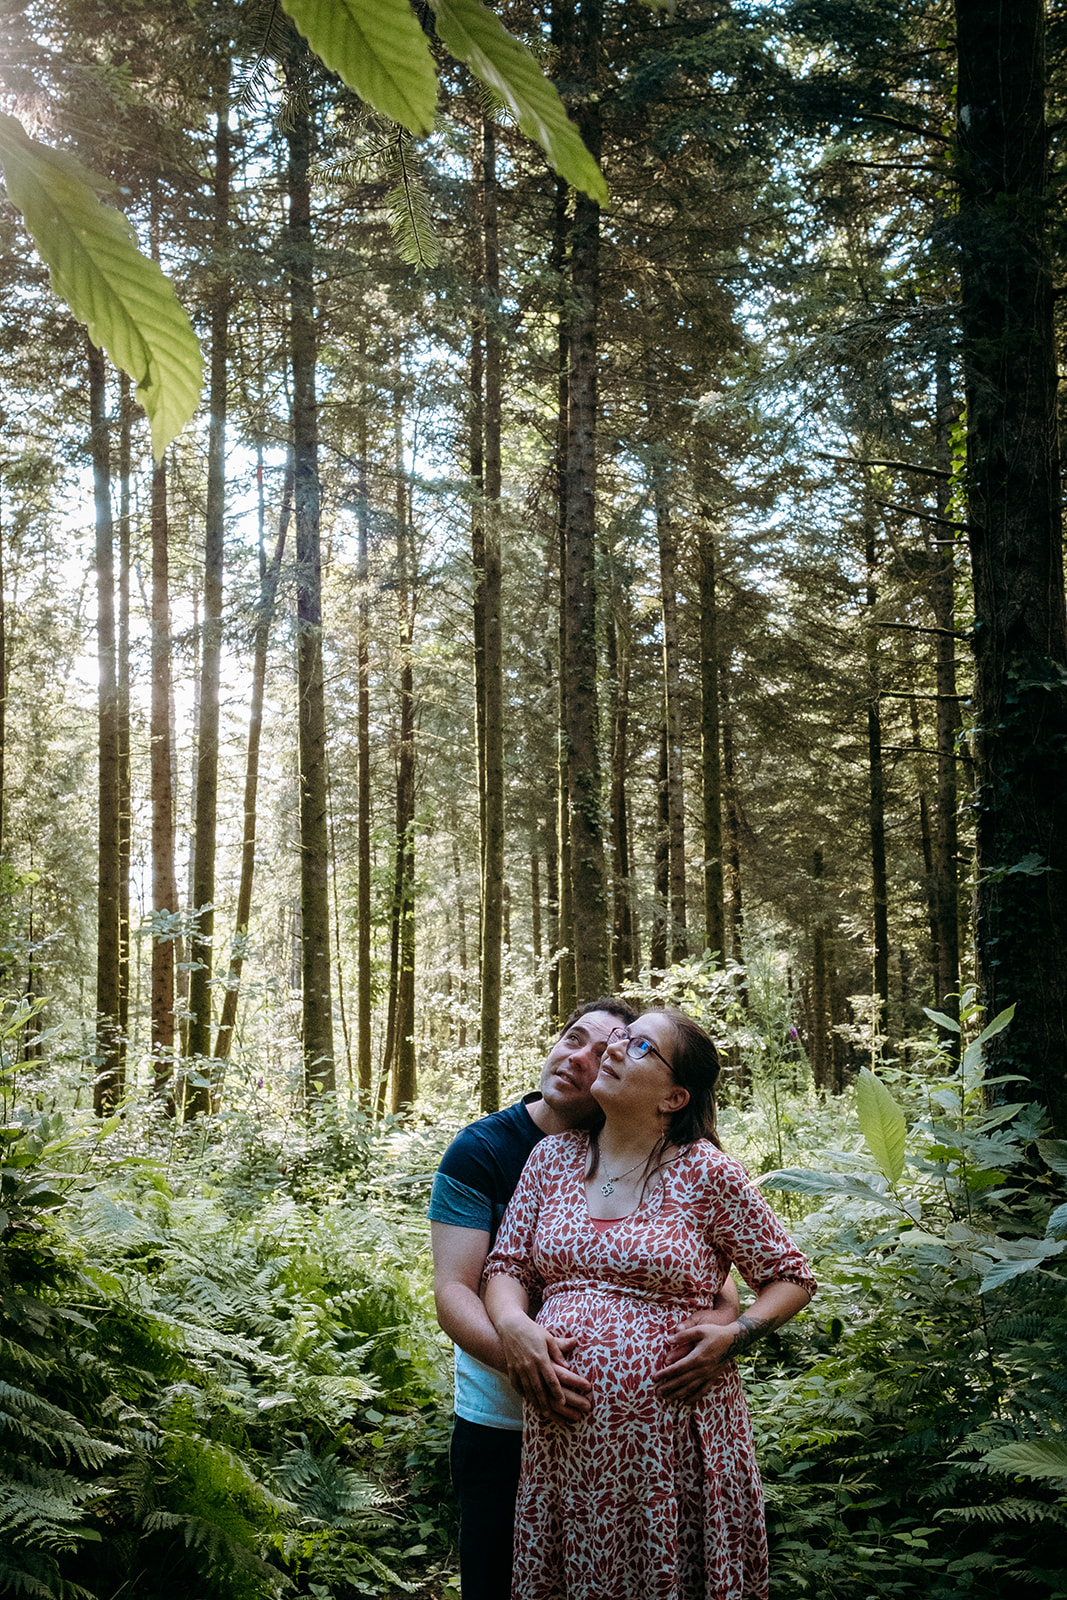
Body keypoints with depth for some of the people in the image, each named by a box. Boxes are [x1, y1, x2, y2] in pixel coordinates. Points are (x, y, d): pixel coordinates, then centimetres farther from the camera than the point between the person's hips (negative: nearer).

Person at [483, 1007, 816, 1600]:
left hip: (672, 1433, -3)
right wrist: (513, 1324, -10)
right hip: (564, 1434, 4)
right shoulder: (554, 1157, 8)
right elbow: (507, 1264, 11)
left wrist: (733, 1335, -13)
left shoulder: (706, 1173, -4)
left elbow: (792, 1277, 3)